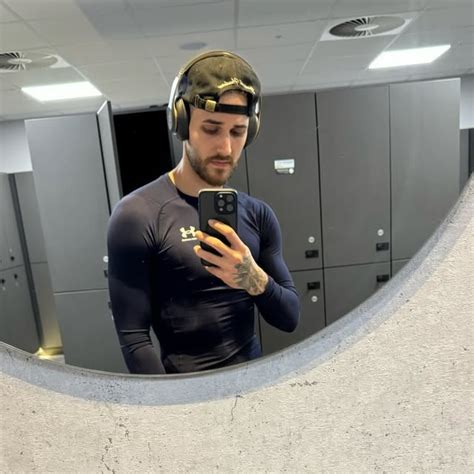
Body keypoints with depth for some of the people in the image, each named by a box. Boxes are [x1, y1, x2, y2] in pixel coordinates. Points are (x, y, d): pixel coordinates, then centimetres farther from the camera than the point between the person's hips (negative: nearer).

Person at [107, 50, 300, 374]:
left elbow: (290, 319, -4)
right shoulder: (137, 215, -18)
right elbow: (134, 337, -16)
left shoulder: (258, 214, -5)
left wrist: (255, 280, -22)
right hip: (187, 381, -4)